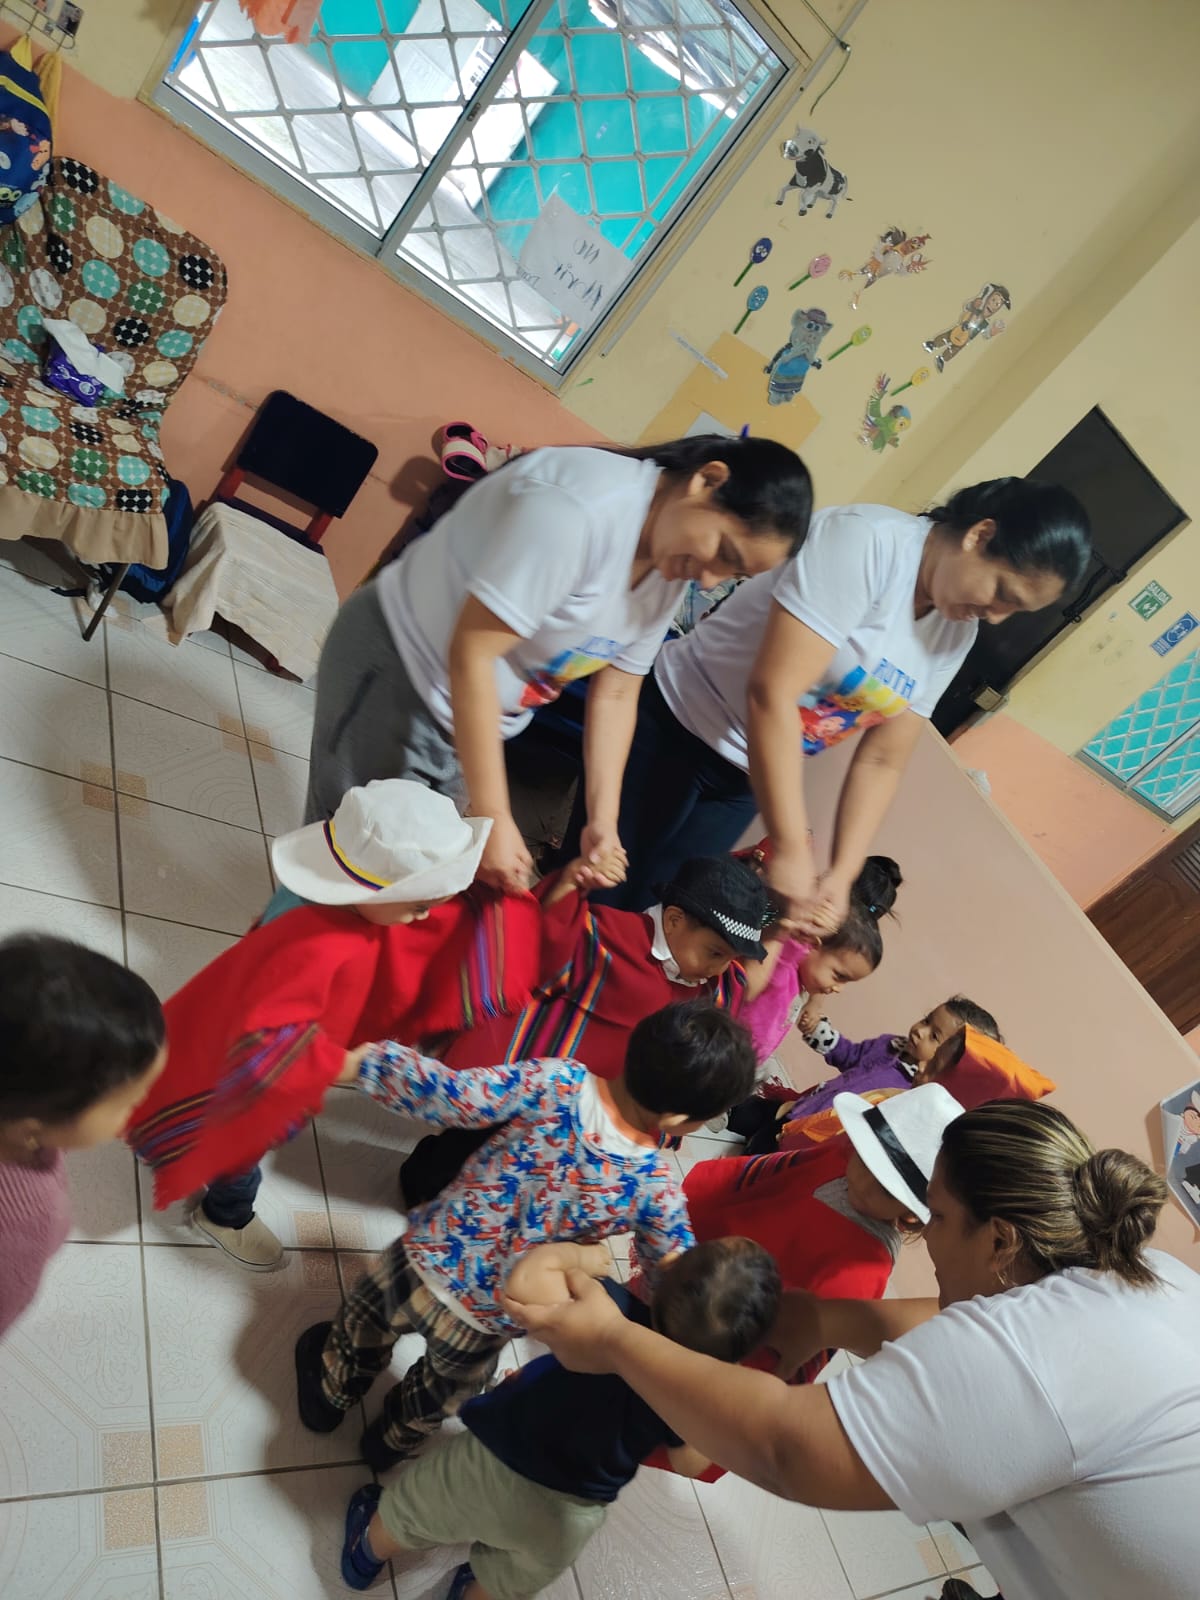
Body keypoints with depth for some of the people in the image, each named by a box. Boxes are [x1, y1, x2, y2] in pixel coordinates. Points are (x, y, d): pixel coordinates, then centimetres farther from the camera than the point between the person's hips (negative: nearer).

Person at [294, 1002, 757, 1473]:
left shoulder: (559, 1083, -27)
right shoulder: (657, 1186, -23)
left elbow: (448, 1095, -27)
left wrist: (353, 1061, -19)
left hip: (427, 1264, 0)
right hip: (485, 1324, 0)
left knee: (366, 1324, 37)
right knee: (446, 1387, 37)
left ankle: (329, 1397, 64)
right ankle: (392, 1441, 64)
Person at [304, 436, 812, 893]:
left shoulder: (671, 571, -2)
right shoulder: (580, 507, -30)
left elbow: (616, 694, 3)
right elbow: (470, 653, -30)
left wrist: (602, 821, -7)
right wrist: (492, 816, -28)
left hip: (468, 722, 8)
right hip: (398, 665, -8)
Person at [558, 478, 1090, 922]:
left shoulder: (956, 634, -1)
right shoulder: (865, 541, -25)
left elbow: (882, 762, 3)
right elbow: (771, 694, -31)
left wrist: (841, 875, -8)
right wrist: (791, 853, -29)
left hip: (742, 781, 6)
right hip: (673, 726, -6)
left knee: (635, 912, 9)